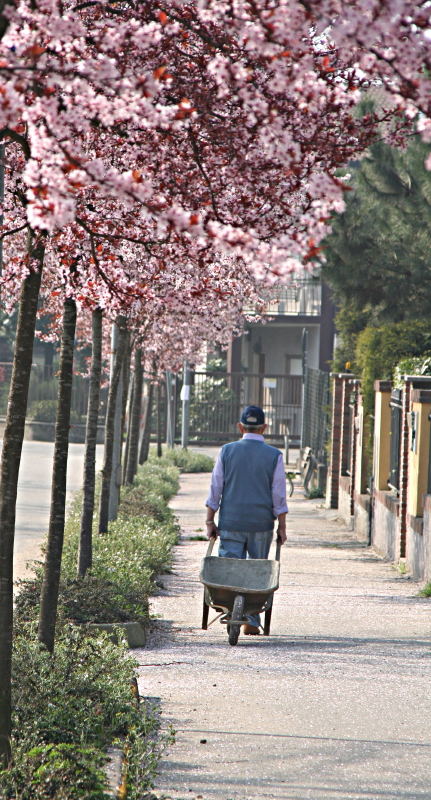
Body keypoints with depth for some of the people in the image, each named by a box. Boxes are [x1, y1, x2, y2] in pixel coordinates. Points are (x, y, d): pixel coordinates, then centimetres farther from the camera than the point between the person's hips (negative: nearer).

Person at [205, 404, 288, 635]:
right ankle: (252, 621, 7)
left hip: (231, 523, 0)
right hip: (262, 524, 0)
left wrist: (210, 522, 8)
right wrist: (282, 527, 5)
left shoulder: (227, 451, 2)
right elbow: (279, 496, -1)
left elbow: (215, 489, 3)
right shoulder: (274, 456, -1)